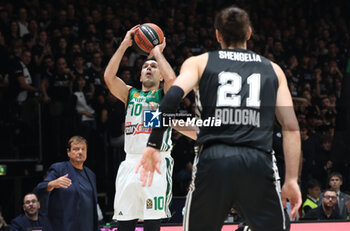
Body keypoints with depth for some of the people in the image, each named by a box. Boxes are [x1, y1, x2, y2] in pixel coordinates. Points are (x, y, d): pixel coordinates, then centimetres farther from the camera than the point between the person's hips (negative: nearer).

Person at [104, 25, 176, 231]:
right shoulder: (130, 94, 19)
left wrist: (157, 51, 2)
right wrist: (124, 45, 3)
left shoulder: (164, 94, 10)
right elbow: (109, 77, 3)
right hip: (131, 162, 4)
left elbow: (171, 78, -13)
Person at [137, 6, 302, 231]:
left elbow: (173, 95, -4)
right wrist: (292, 179, 9)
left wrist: (153, 145, -5)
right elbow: (291, 127, 10)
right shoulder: (273, 69, 20)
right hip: (258, 162, 0)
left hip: (213, 161, 0)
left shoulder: (199, 62, 17)